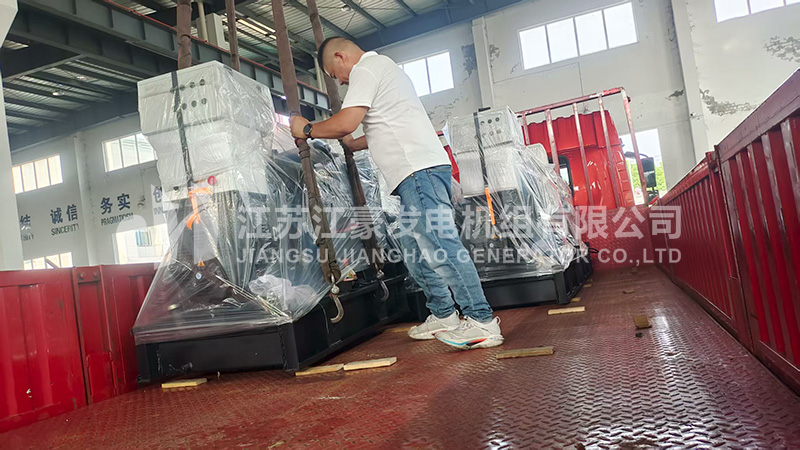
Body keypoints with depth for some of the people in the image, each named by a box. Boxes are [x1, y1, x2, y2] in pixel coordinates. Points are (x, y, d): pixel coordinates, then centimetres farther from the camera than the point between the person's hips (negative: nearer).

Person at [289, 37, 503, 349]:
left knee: (437, 243, -14)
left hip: (418, 169, -11)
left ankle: (482, 321, -12)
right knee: (414, 248, 12)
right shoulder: (382, 67, 30)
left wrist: (307, 130, 1)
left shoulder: (365, 69, -2)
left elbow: (345, 123, -15)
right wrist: (355, 145, 43)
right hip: (418, 171, 11)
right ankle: (443, 315, 18)